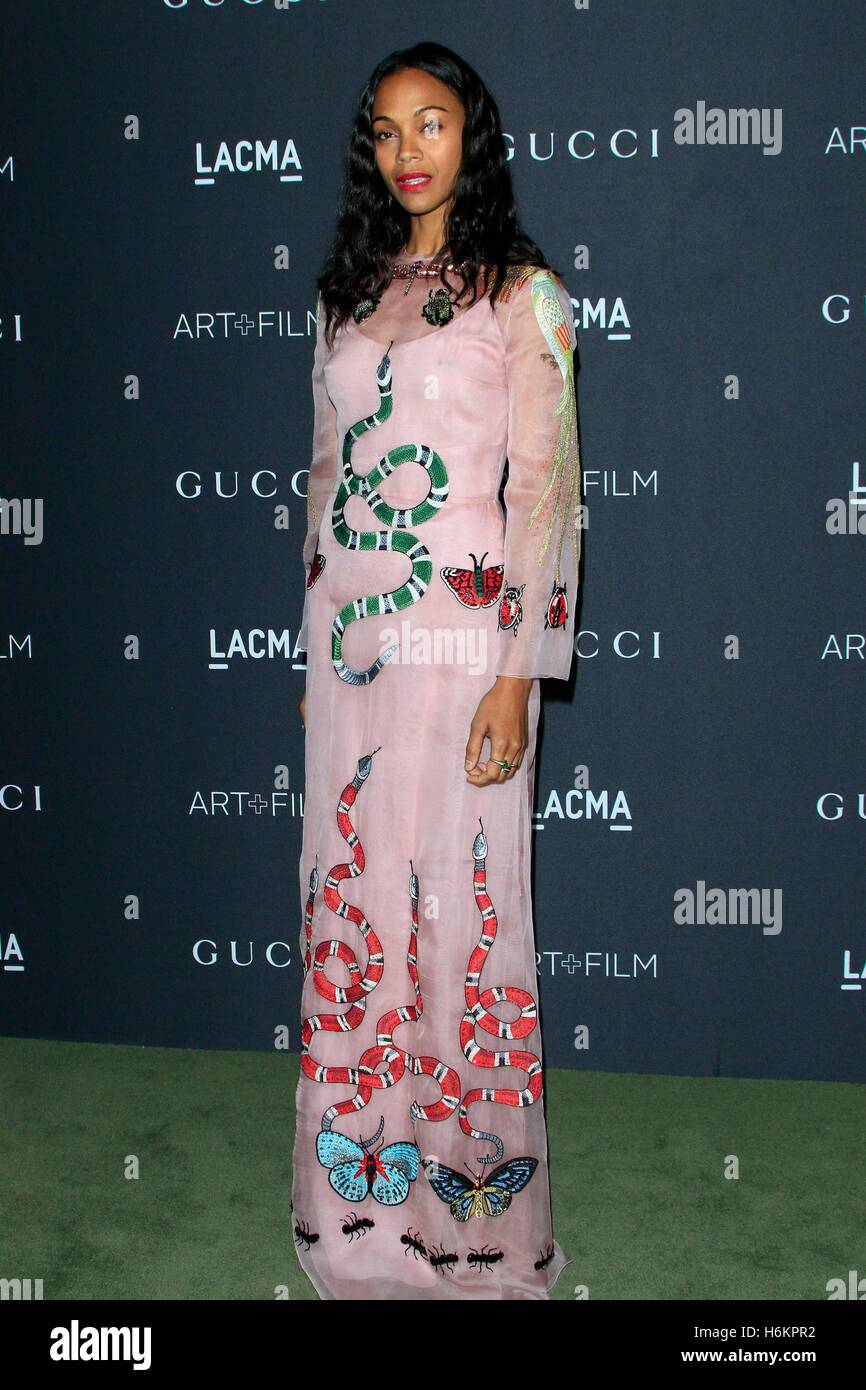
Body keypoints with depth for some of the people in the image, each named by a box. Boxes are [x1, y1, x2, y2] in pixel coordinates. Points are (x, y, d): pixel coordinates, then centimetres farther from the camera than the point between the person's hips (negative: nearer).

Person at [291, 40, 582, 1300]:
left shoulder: (522, 293, -1)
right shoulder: (349, 296, 14)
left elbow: (545, 487, -7)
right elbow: (328, 473, 16)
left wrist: (517, 675, -14)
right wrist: (312, 648, 13)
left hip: (459, 636, -5)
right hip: (347, 633, 5)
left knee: (459, 905, -2)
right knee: (348, 903, 7)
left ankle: (474, 1212, 14)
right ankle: (364, 1197, 22)